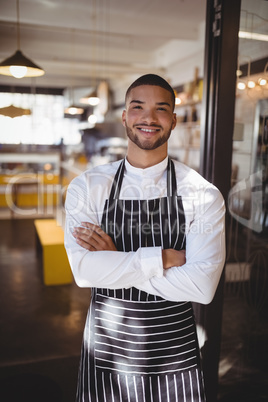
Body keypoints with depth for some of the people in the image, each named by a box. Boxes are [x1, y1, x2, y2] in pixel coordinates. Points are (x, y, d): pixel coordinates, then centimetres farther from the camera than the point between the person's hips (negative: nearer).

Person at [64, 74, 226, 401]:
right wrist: (162, 258, -20)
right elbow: (83, 270, -18)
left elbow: (203, 287, -19)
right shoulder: (87, 187, -7)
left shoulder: (203, 196, -11)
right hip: (106, 352, 1)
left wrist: (115, 261, -18)